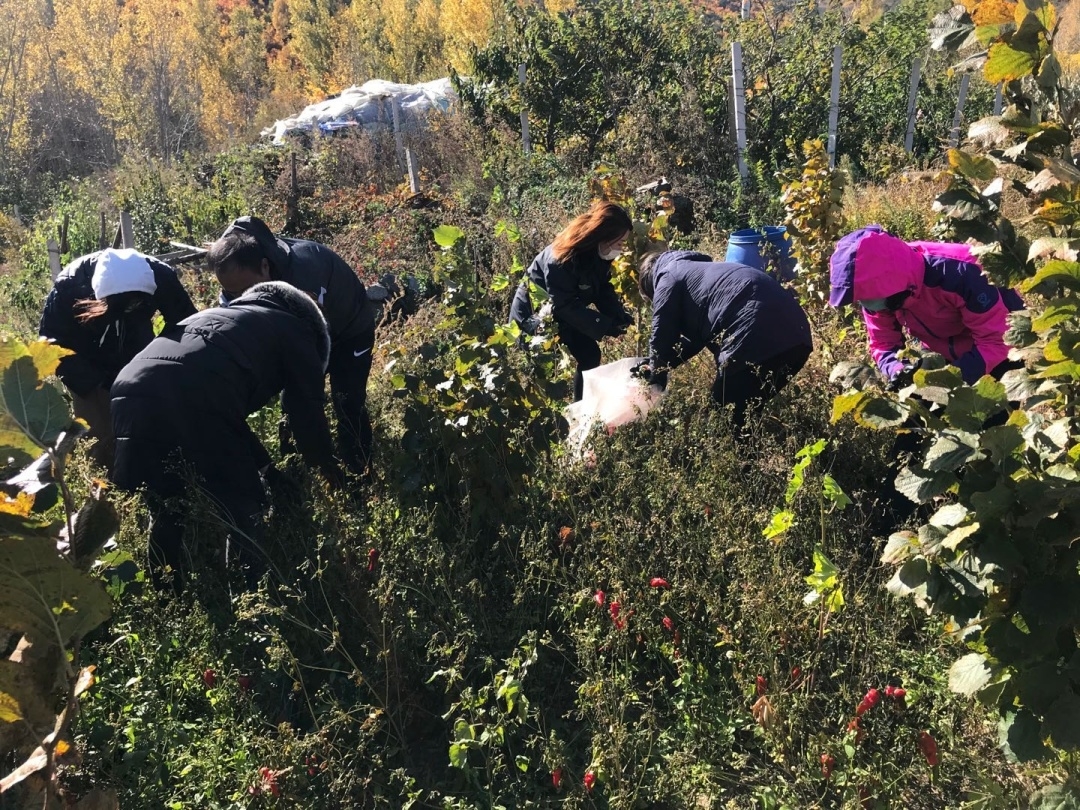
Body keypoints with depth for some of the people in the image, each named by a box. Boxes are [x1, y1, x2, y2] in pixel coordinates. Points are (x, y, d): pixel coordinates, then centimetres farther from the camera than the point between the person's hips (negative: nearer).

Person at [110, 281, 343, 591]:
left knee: (165, 510, 27)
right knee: (243, 510, 12)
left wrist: (265, 464, 49)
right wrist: (326, 464, 36)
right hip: (194, 403, -7)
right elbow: (306, 407, 19)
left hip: (129, 392, 7)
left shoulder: (219, 316, 41)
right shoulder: (293, 330, 22)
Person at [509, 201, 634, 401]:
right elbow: (566, 305, -33)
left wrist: (619, 316, -19)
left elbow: (603, 289, -1)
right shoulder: (560, 260, -35)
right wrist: (605, 326, -33)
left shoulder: (599, 254, -10)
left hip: (566, 313, 8)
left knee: (590, 356, 5)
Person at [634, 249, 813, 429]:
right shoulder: (695, 270, 37)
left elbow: (662, 335, 13)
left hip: (756, 339, -9)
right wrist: (659, 365, 42)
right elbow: (697, 334, 39)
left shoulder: (668, 276, 13)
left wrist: (657, 376, 28)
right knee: (749, 412, 24)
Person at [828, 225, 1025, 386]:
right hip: (942, 358, 5)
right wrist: (897, 369, -33)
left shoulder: (959, 274, -39)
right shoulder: (876, 289, -23)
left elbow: (997, 339, -32)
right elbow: (883, 343, -11)